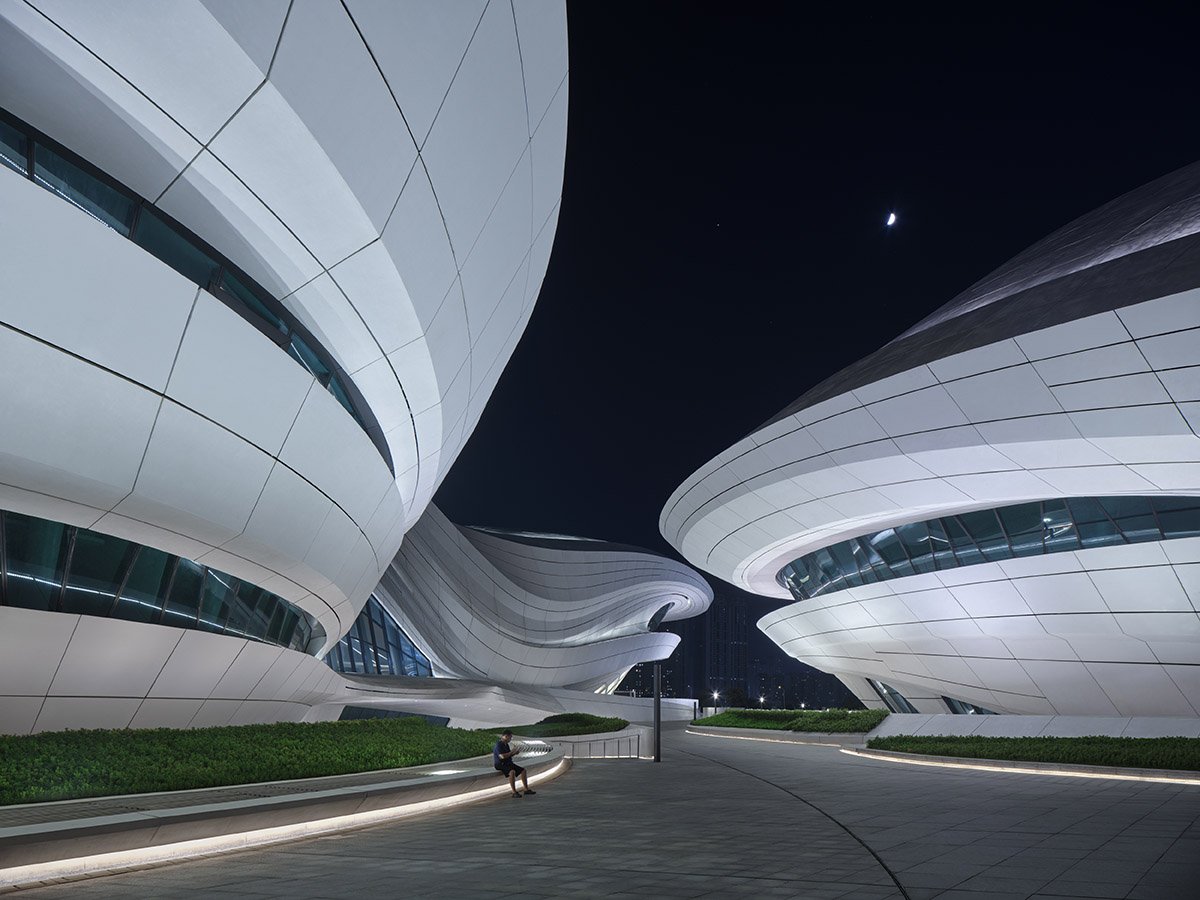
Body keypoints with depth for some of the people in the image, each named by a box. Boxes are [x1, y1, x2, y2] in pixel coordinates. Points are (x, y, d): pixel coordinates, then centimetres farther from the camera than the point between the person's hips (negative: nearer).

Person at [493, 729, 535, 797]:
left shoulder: (506, 744, 13)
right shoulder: (498, 745, -16)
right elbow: (502, 756, -26)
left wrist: (514, 753, 4)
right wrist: (511, 752, -11)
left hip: (508, 763, 10)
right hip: (500, 765, -9)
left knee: (523, 770, 0)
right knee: (512, 772, -35)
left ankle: (526, 789, 4)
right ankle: (514, 792, -29)